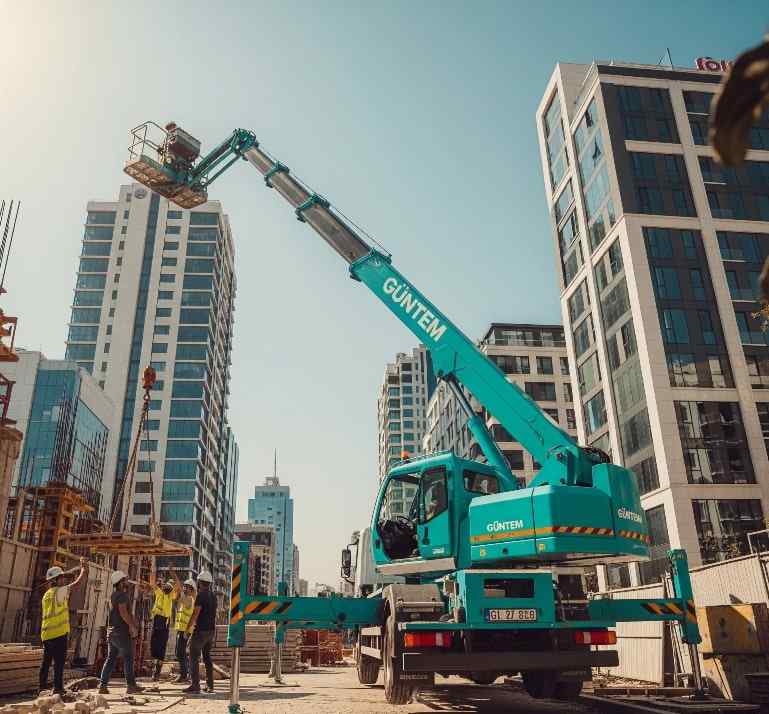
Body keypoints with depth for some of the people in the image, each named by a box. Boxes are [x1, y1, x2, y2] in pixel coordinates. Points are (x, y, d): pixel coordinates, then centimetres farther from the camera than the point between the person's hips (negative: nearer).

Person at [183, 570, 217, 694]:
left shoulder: (201, 595, -12)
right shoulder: (213, 596, 13)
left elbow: (196, 613, -17)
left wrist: (188, 628, -10)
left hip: (201, 630, -8)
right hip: (211, 630, 8)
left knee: (194, 658, -3)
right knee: (207, 657, 15)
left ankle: (195, 686, -7)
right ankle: (210, 685, 16)